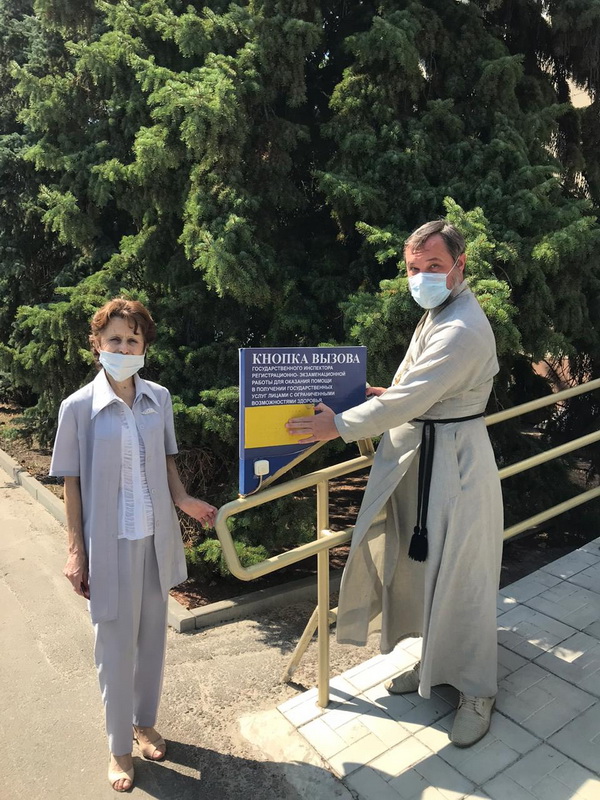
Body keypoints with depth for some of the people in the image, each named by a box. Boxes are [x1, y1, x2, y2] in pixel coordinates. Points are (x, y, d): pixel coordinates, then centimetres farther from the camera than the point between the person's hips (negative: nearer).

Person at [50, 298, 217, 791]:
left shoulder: (159, 398, -2)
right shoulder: (79, 407, -11)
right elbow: (72, 482, -6)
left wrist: (182, 499, -7)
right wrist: (76, 551, -6)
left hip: (156, 537, 3)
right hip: (110, 542, -3)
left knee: (153, 635, 18)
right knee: (116, 643, 11)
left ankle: (145, 722, 42)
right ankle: (119, 747, 33)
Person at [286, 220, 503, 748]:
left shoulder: (461, 330, -23)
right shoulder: (438, 314, 11)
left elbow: (408, 400, -26)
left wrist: (340, 426, -19)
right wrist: (392, 396, 5)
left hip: (453, 465, -10)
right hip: (419, 458, 10)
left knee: (460, 580, 4)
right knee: (421, 567, 19)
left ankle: (477, 692, 26)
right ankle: (433, 663, 41)